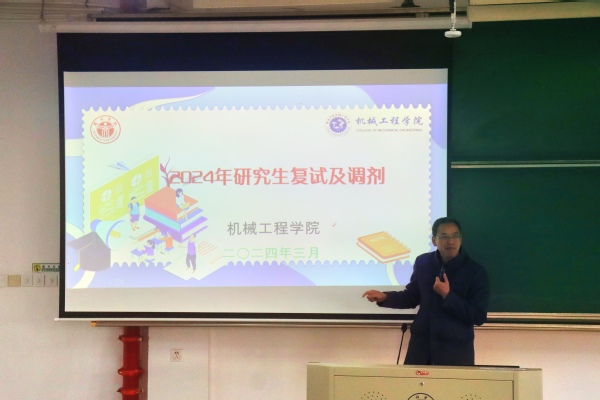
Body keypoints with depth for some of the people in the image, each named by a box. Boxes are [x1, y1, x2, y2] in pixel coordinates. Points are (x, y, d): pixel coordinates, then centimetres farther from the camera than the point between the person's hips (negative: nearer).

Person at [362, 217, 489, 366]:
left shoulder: (475, 272, -9)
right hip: (421, 344, 3)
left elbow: (479, 317, -12)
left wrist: (447, 295, -19)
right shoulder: (423, 262, 2)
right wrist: (384, 297, -1)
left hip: (456, 349, -3)